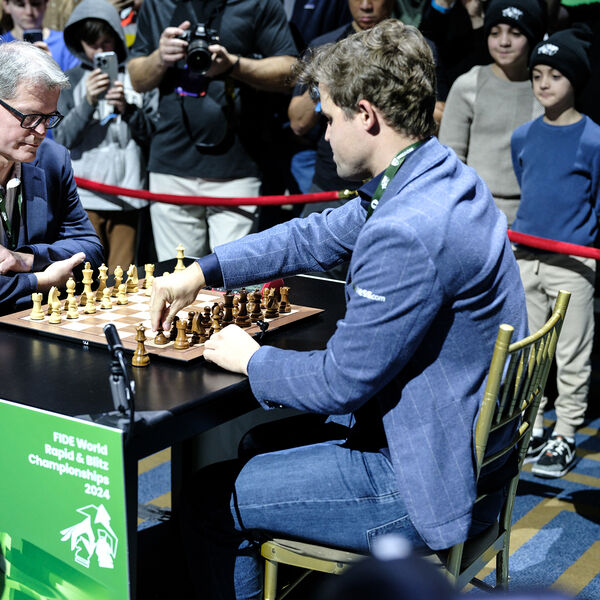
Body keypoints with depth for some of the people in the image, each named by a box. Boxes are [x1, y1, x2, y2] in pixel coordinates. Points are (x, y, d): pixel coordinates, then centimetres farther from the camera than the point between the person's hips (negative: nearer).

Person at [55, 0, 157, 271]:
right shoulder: (71, 81, 7)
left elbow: (154, 134, 4)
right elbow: (63, 138, -1)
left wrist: (127, 110, -12)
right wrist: (88, 102, -14)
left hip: (127, 194, 0)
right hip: (85, 195, 0)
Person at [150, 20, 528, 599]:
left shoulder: (409, 234, -31)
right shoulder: (439, 177, 3)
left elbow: (341, 382, -23)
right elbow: (317, 237, 13)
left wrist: (252, 359, -5)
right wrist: (202, 271, 9)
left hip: (424, 487, -10)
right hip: (456, 446, 10)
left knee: (211, 501, -2)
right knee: (252, 443, 24)